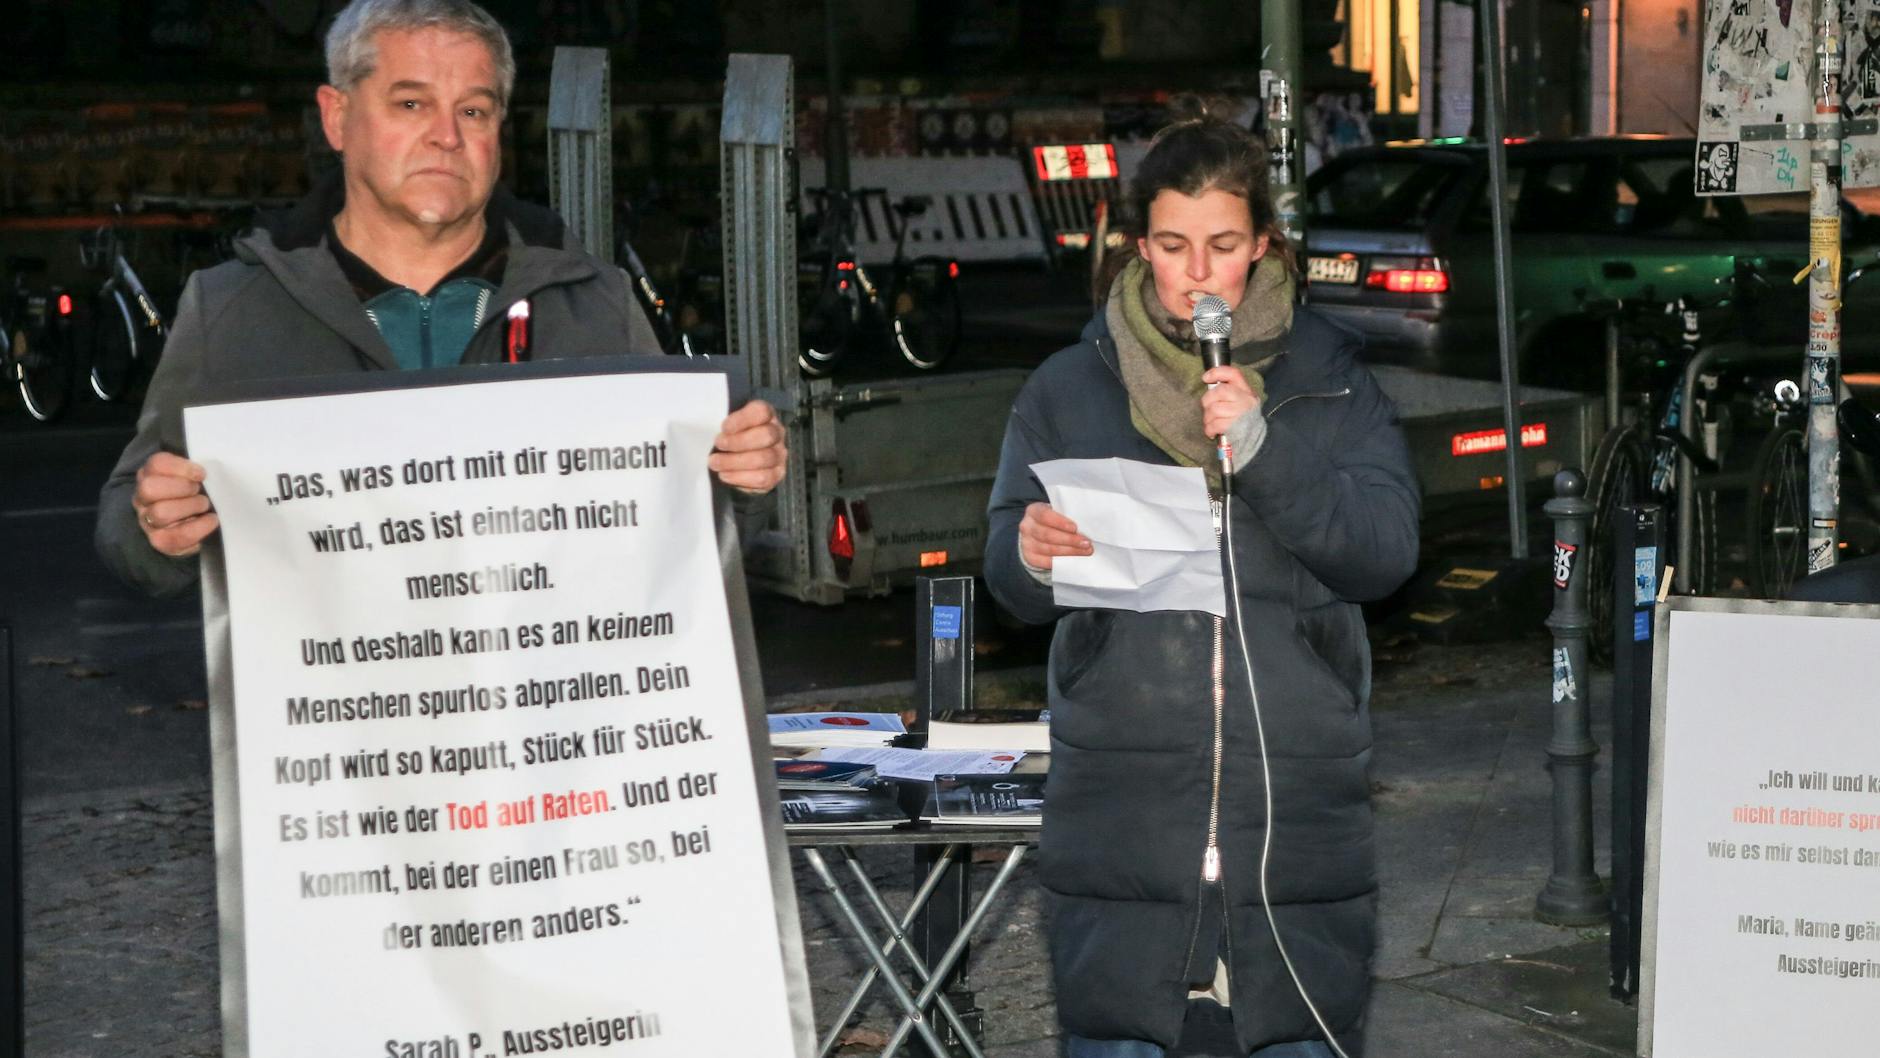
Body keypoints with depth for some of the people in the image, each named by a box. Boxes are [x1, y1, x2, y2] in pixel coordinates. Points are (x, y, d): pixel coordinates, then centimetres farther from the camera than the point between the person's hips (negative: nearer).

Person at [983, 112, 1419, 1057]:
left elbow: (1386, 551, -3)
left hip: (1296, 796, 0)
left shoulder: (1327, 379, 8)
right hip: (1120, 796, 0)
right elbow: (1010, 582, 4)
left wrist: (1264, 453, -16)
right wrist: (1031, 555, -19)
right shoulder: (1071, 388, 8)